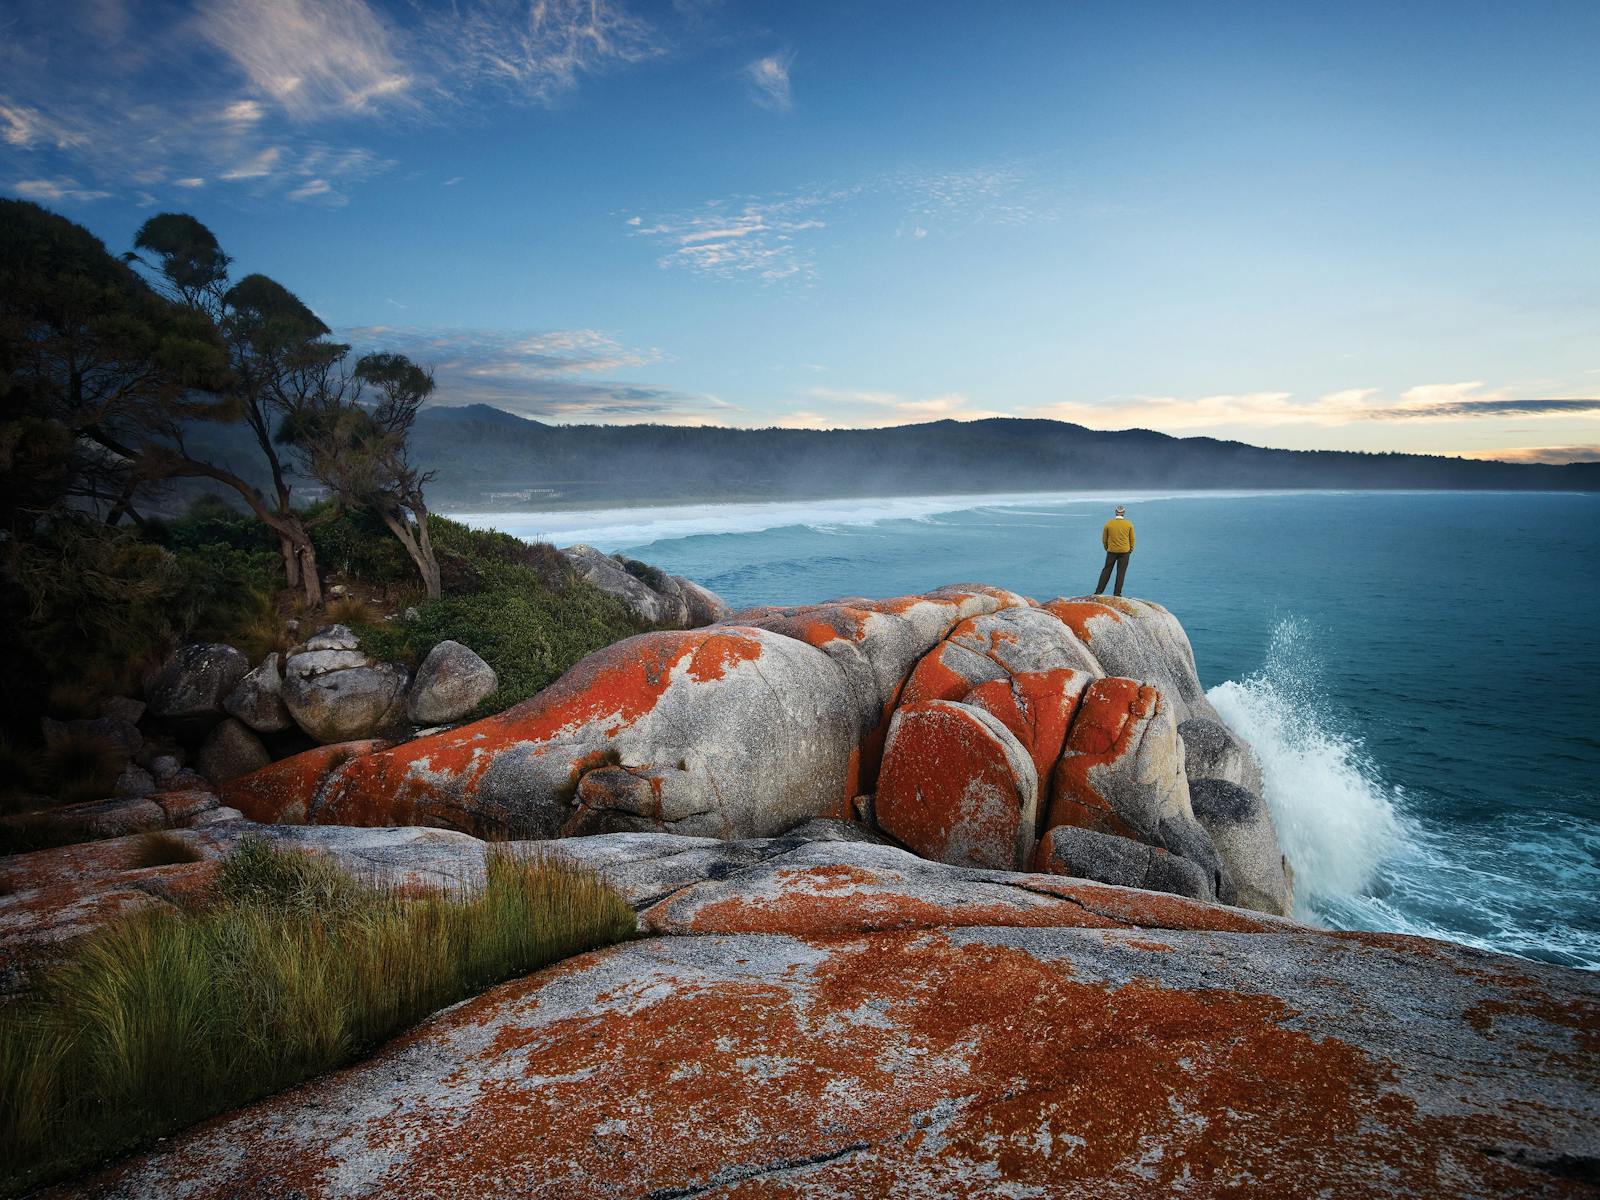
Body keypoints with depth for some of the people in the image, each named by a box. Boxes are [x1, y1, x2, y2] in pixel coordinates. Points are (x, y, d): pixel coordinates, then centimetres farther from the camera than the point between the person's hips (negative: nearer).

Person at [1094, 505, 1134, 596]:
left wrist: (1107, 548, 19)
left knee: (1106, 571, 9)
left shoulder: (1108, 523, -5)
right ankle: (1117, 593, 7)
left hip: (1111, 551, 1)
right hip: (1125, 551, 0)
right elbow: (1132, 539, 2)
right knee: (1121, 572, 6)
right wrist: (1131, 549, 17)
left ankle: (1098, 591, 7)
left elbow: (1104, 539, 3)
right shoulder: (1129, 524, -5)